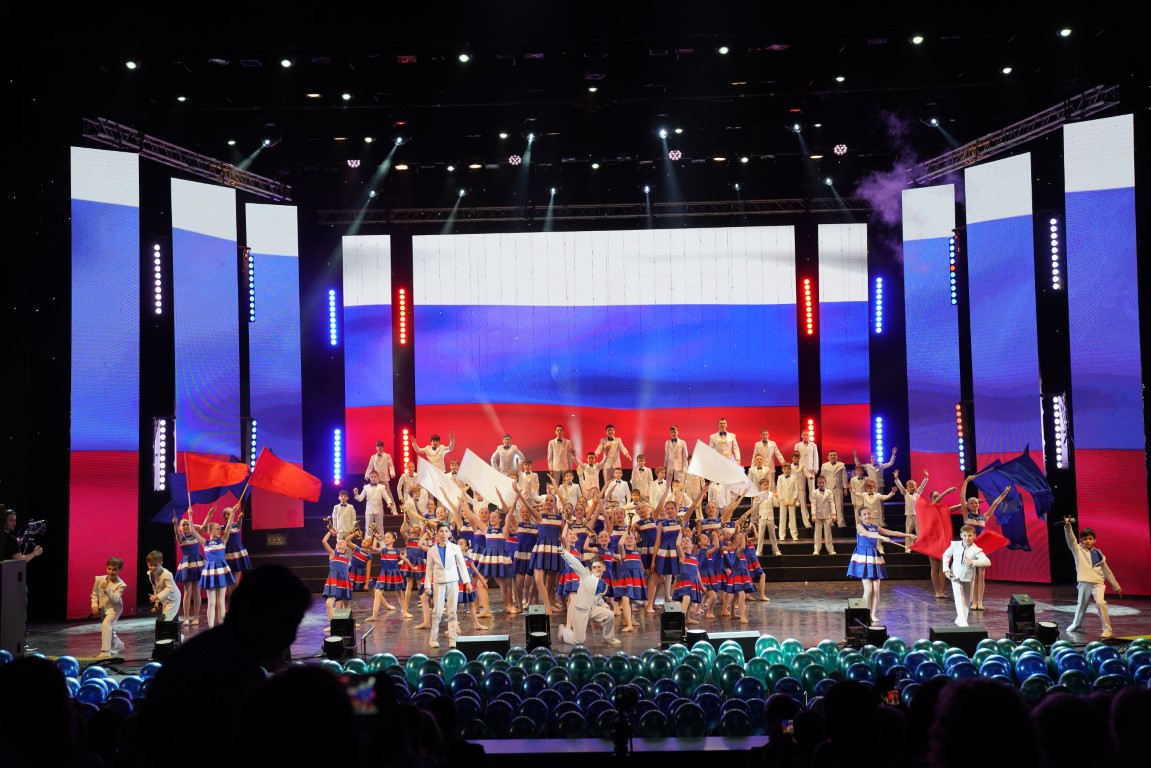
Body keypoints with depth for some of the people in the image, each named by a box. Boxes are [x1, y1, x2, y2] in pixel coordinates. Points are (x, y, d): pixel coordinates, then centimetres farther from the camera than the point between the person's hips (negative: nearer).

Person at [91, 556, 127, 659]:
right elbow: (94, 594, 4)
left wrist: (107, 588, -35)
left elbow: (116, 599, -29)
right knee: (110, 629, 20)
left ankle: (106, 652, -30)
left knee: (106, 625, -28)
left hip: (114, 609, -6)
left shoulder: (120, 584, -20)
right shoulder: (99, 579, -8)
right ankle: (119, 646, 45)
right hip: (103, 609, 6)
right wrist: (94, 605, -9)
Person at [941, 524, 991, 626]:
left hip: (969, 577, 1)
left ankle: (959, 619, 32)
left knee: (967, 601, 14)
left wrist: (972, 562, -37)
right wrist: (946, 569, -2)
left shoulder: (976, 550, -16)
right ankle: (963, 622, -19)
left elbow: (987, 562, -28)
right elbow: (946, 555, 7)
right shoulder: (955, 545, -8)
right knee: (959, 599, -14)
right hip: (956, 576, -1)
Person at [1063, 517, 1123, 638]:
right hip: (1084, 583, 0)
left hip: (1098, 583, 0)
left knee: (1100, 602, -22)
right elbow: (1071, 540, -19)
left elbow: (1106, 570, 14)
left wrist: (1116, 586, 16)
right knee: (1081, 605, 14)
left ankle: (1107, 629, -16)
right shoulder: (1078, 550, 0)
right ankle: (1076, 624, 41)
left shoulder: (1098, 554, 6)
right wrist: (1067, 526, -37)